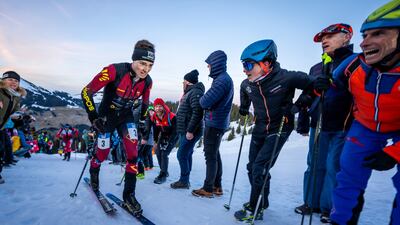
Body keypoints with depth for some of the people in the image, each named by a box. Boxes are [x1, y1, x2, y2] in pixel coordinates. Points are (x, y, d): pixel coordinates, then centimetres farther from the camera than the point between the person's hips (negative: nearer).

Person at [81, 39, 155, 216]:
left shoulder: (147, 81, -15)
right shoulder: (115, 71, -31)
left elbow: (144, 102, 8)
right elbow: (86, 92, -22)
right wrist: (93, 116, -25)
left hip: (126, 116, 3)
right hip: (106, 116, -3)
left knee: (133, 150, -13)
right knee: (103, 152, 7)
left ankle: (129, 193, 0)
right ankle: (93, 172, 45)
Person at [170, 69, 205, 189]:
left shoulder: (195, 93, -15)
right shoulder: (189, 92, 18)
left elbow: (197, 113, -25)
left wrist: (190, 131, -26)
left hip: (190, 132, -10)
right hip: (185, 131, 10)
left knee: (182, 155, -6)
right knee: (186, 155, 14)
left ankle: (184, 181, 6)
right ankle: (185, 180, 23)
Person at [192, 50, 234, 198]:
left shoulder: (222, 80, -19)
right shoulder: (223, 78, 13)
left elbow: (205, 102, -24)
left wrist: (202, 99, -4)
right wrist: (205, 101, -3)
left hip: (214, 123, -10)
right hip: (217, 123, 10)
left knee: (210, 156, 0)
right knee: (215, 154, 17)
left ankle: (208, 189, 13)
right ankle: (217, 186, 28)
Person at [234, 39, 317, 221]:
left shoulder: (285, 78, -25)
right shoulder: (247, 84, -6)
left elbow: (309, 84, -10)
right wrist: (244, 107, 11)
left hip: (279, 129, -6)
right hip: (260, 128, 7)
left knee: (260, 169, -11)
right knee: (252, 167, 12)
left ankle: (254, 210, 8)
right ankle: (261, 202, 34)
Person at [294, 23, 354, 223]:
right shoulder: (316, 69, 16)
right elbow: (307, 96, 18)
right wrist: (303, 120, 14)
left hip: (343, 128, -5)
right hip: (318, 127, 5)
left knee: (334, 166, 0)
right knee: (315, 166, 10)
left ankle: (330, 208, 16)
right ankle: (312, 203, 24)